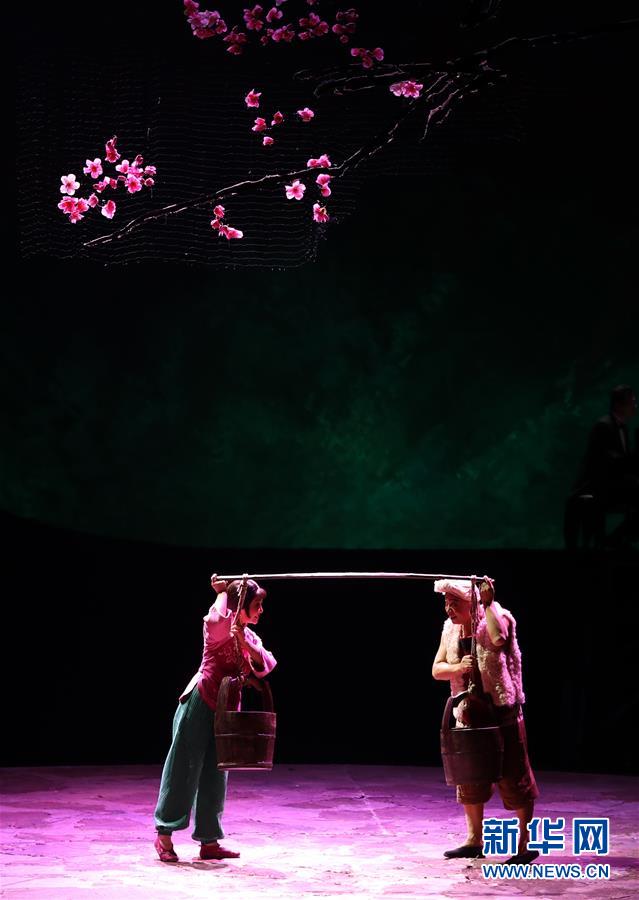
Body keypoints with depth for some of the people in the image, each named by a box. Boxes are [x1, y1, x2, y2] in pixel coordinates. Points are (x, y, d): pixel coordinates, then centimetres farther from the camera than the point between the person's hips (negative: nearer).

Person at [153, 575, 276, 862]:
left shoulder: (250, 638, 14)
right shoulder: (218, 627, -7)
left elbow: (267, 665, -3)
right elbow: (219, 616, -33)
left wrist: (244, 642, -17)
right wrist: (222, 592, -17)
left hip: (225, 712, 7)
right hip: (200, 704, -7)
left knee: (215, 776, 9)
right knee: (184, 769, -2)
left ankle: (209, 842, 14)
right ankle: (164, 835, 6)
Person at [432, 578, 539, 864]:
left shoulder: (495, 618, -13)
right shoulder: (450, 629, 6)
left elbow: (498, 639, -37)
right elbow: (437, 669, 3)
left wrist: (488, 603, -30)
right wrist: (458, 668, -17)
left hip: (501, 712, -7)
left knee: (513, 777, -4)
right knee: (468, 778, 13)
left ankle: (527, 844, 4)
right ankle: (474, 841, 26)